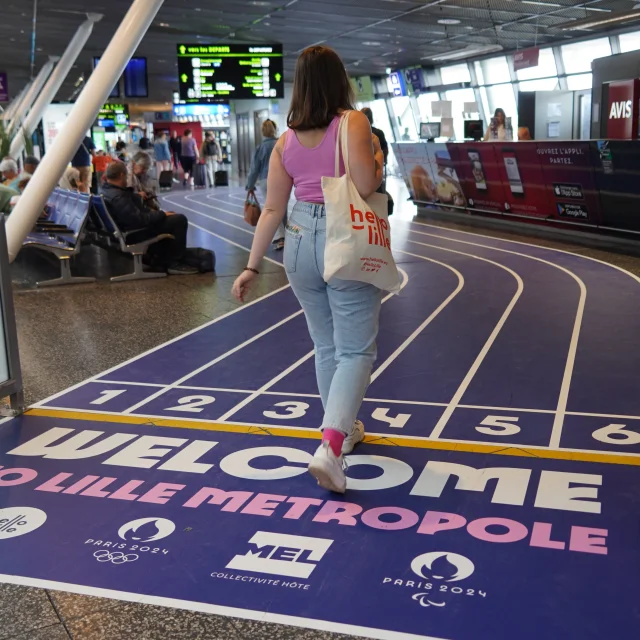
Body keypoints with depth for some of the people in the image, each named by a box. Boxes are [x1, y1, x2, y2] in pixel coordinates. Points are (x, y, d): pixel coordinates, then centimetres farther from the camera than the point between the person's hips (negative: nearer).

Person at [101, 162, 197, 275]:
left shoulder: (107, 190, 4)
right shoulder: (118, 197, -30)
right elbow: (139, 220, -32)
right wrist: (161, 214, -21)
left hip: (127, 229, 11)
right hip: (136, 234, -11)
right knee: (179, 220, -13)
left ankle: (163, 259, 29)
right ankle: (174, 263, -5)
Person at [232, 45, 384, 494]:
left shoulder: (286, 141, 5)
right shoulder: (353, 122, -8)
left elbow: (273, 210, 2)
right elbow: (366, 186, -19)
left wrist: (253, 265, 6)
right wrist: (378, 157, 2)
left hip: (301, 244, 5)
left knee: (327, 346, 18)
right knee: (355, 350, -1)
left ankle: (344, 430, 35)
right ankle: (330, 447, -17)